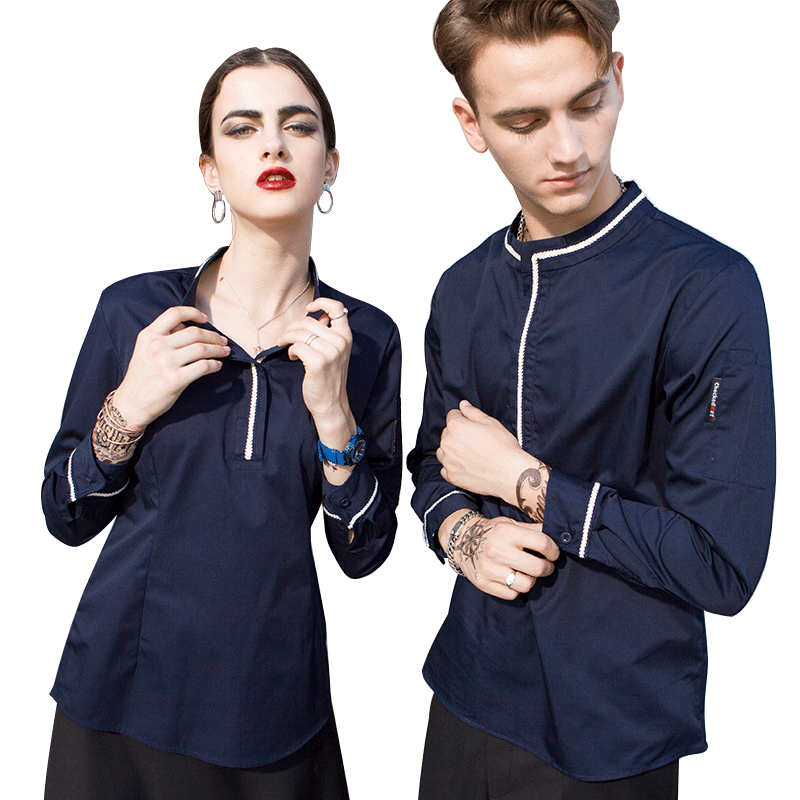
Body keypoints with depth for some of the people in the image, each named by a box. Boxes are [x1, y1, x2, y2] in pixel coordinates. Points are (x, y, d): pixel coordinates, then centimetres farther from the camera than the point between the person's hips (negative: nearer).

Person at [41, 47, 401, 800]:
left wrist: (333, 413, -17)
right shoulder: (135, 309, -6)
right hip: (124, 690, 0)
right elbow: (66, 516, 0)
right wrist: (128, 410, -16)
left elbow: (363, 553, -4)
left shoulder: (366, 336, -4)